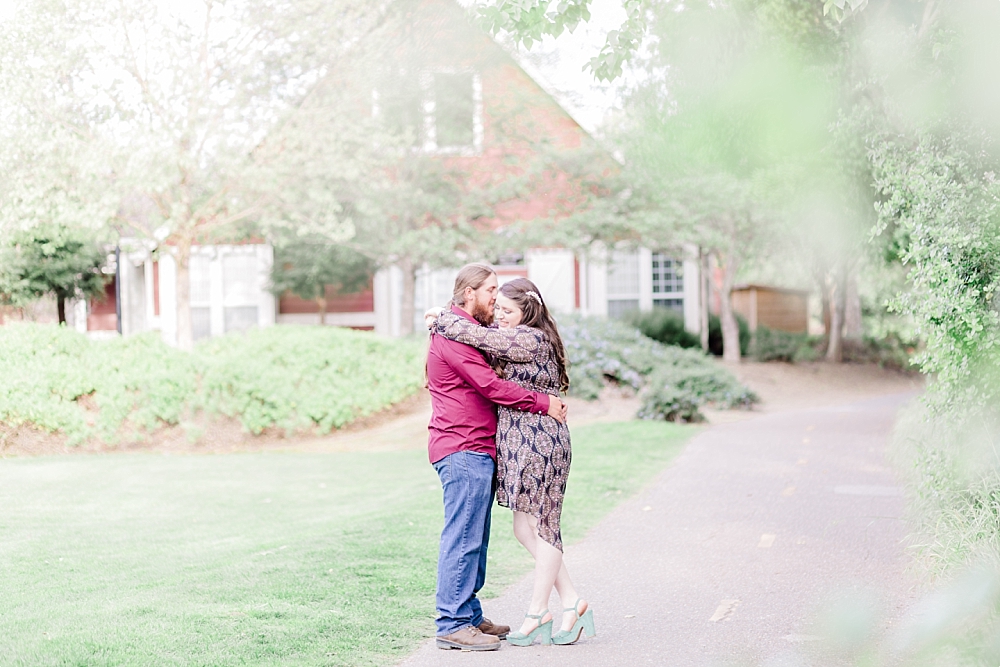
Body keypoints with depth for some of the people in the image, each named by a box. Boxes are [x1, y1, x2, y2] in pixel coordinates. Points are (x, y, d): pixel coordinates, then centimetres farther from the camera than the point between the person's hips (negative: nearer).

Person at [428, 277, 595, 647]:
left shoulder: (531, 340, -13)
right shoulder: (520, 340, 17)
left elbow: (478, 335, -17)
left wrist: (440, 320, -3)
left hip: (539, 441, -10)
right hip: (519, 443, 10)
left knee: (541, 526, -1)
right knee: (525, 528, 10)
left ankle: (537, 614, 7)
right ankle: (571, 602, 15)